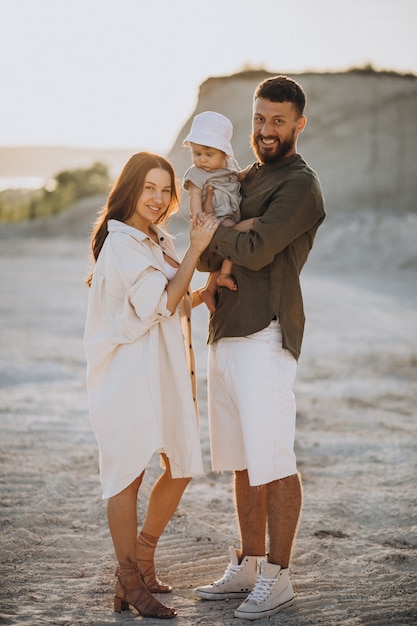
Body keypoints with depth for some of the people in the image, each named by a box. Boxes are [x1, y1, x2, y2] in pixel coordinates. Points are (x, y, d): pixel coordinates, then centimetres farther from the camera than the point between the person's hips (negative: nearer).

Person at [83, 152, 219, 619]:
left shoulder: (158, 242, 15)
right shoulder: (121, 245, -12)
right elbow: (161, 304, -17)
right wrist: (195, 251, -16)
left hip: (165, 370, 9)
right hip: (130, 373, -9)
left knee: (181, 467, 11)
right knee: (128, 472, -3)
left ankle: (141, 560, 27)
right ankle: (129, 585, 4)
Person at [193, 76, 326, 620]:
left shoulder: (299, 185, -6)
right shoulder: (246, 181, 21)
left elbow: (257, 251, -19)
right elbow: (207, 259, 14)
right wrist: (231, 235, -8)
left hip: (266, 336, -8)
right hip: (226, 335, 8)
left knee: (273, 462, -5)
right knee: (242, 462, 13)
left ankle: (277, 576, 3)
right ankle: (247, 566, 22)